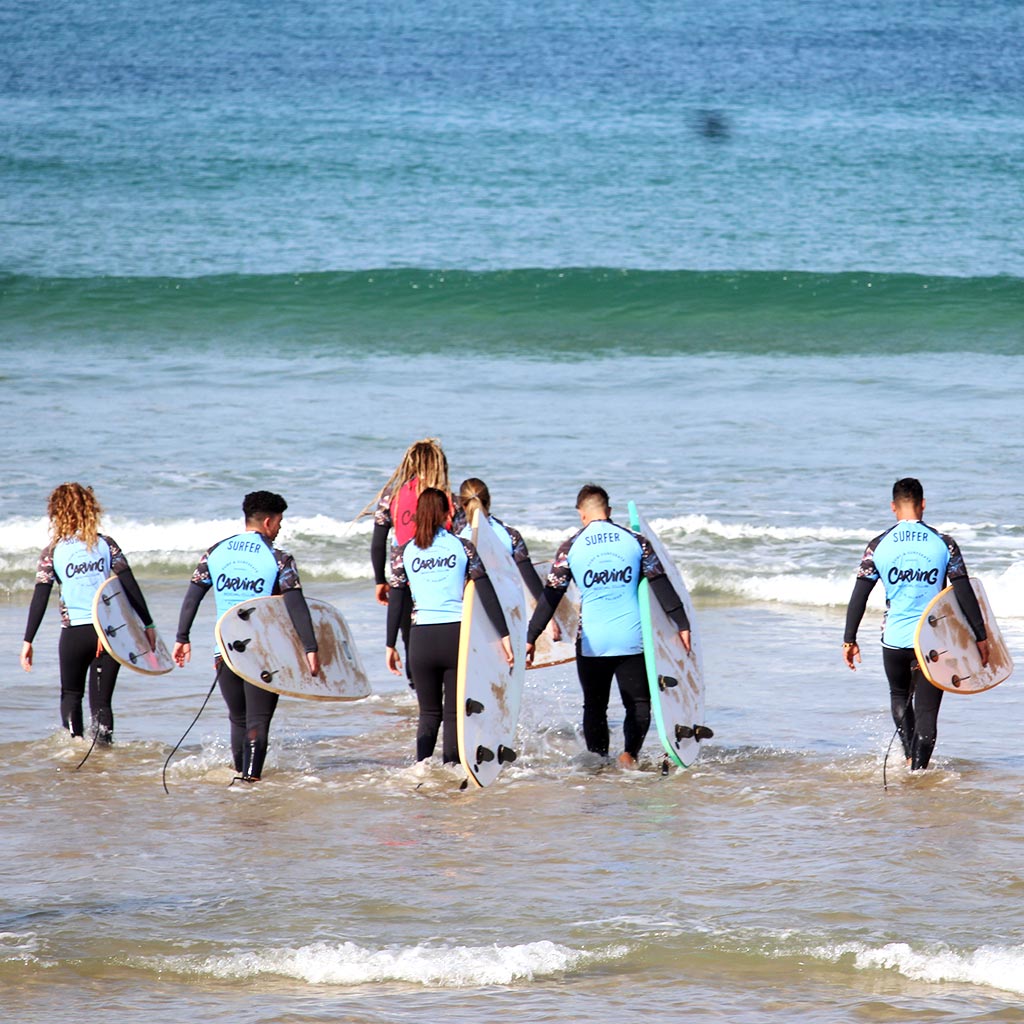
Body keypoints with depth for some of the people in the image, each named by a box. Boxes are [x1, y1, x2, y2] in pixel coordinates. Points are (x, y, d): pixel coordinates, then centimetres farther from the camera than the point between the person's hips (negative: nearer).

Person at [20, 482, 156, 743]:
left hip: (75, 631, -1)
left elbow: (40, 599, -4)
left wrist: (28, 641, -1)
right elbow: (130, 587, 2)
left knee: (71, 694, 19)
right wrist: (148, 625, 8)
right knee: (101, 700, 7)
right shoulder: (106, 544, 4)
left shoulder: (52, 552, -1)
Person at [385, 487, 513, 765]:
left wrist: (390, 646, 10)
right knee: (454, 713, 8)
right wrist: (504, 636, 0)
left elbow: (396, 603, 3)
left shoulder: (404, 552, 3)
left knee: (429, 713, 13)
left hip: (422, 638, 1)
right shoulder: (463, 547, 2)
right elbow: (487, 595, -2)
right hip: (458, 636, -1)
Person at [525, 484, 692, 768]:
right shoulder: (636, 541, 1)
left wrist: (530, 638, 6)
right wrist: (682, 625, 9)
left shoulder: (570, 547, 0)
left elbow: (550, 597, 1)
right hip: (631, 638, 0)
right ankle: (630, 752, -14)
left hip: (591, 641, 0)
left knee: (594, 707, 13)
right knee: (638, 703, 9)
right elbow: (662, 586, 3)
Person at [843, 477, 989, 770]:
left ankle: (910, 756, 15)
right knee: (927, 710, 4)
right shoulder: (943, 543, -4)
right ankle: (918, 769, -3)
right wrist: (981, 637, 2)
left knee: (900, 696, 25)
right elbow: (964, 593, -4)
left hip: (895, 638, 1)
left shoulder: (879, 546, -2)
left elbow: (858, 597, -2)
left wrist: (849, 640, 6)